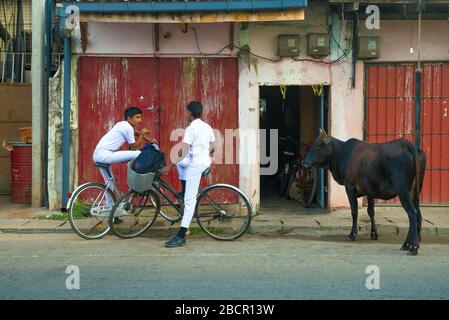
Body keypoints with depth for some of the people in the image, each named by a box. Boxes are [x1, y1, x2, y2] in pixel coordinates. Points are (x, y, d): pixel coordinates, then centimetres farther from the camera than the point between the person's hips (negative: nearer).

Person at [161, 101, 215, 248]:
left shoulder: (191, 128, -15)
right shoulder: (207, 127, 9)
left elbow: (184, 152, -20)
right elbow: (213, 148, 15)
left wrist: (169, 166, -14)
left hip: (196, 164, -8)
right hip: (206, 162, 8)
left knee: (190, 200, -8)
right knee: (180, 161, 33)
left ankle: (181, 236, -8)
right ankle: (185, 191, 29)